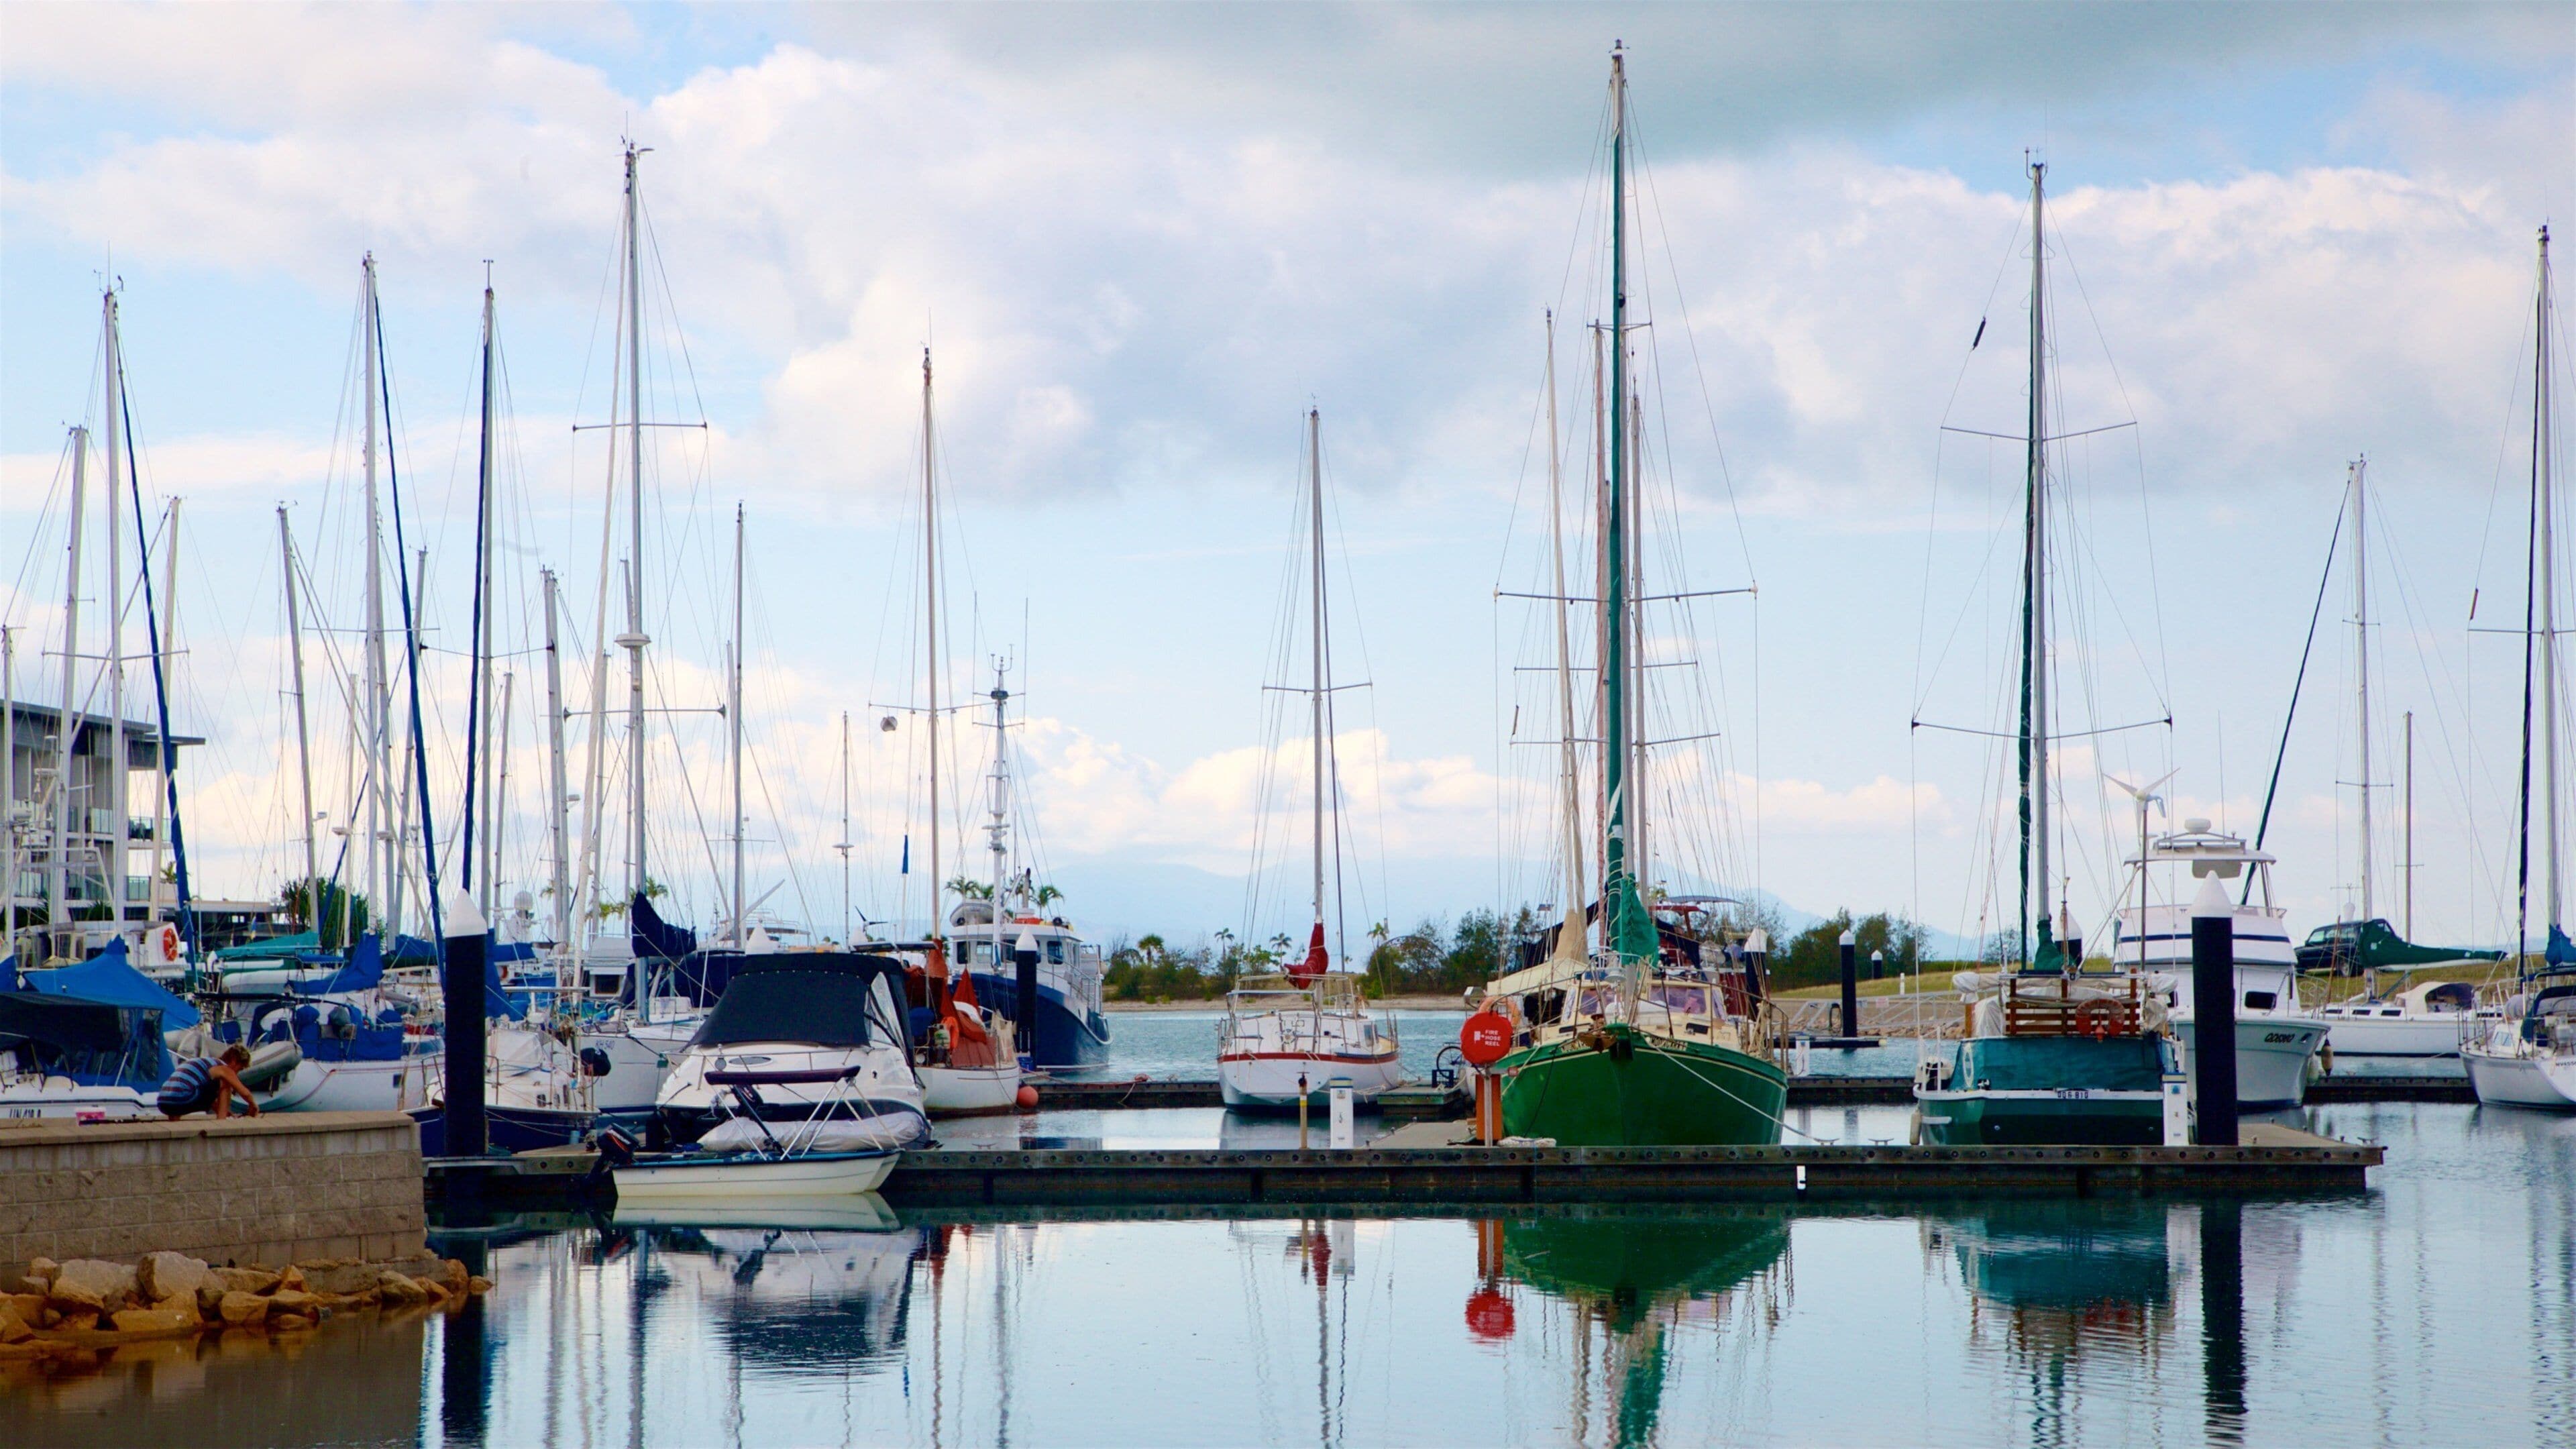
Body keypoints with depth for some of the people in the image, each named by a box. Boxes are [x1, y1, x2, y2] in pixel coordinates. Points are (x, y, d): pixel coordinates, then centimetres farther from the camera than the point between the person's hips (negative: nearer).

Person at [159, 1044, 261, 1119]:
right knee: (226, 1087, 8)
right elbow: (245, 1093, 5)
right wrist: (252, 1105, 25)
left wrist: (221, 1111, 46)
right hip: (182, 1100, -8)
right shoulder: (223, 1069, 5)